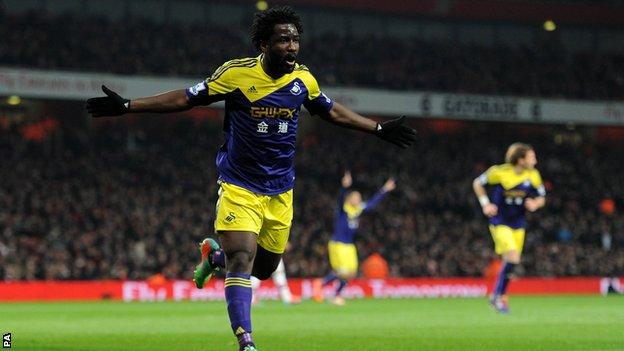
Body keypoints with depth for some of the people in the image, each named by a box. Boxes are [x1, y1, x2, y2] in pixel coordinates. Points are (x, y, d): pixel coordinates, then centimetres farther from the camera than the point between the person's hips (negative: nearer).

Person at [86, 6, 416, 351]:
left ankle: (215, 254, 41)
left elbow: (332, 111, 18)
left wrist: (380, 129, 21)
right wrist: (127, 106, -9)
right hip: (239, 188, -4)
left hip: (280, 192, 4)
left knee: (264, 269, 11)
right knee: (242, 262, -20)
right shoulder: (236, 73, -12)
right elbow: (186, 98, -5)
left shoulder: (303, 79, -1)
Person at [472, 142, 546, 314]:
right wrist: (485, 204, -11)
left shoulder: (533, 176, -3)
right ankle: (498, 295, -5)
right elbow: (477, 183, 0)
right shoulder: (499, 172, -15)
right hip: (500, 222, -5)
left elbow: (541, 198, 9)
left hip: (518, 223, 5)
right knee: (513, 258, -19)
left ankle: (500, 295, 27)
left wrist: (535, 204, -15)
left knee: (510, 261, 9)